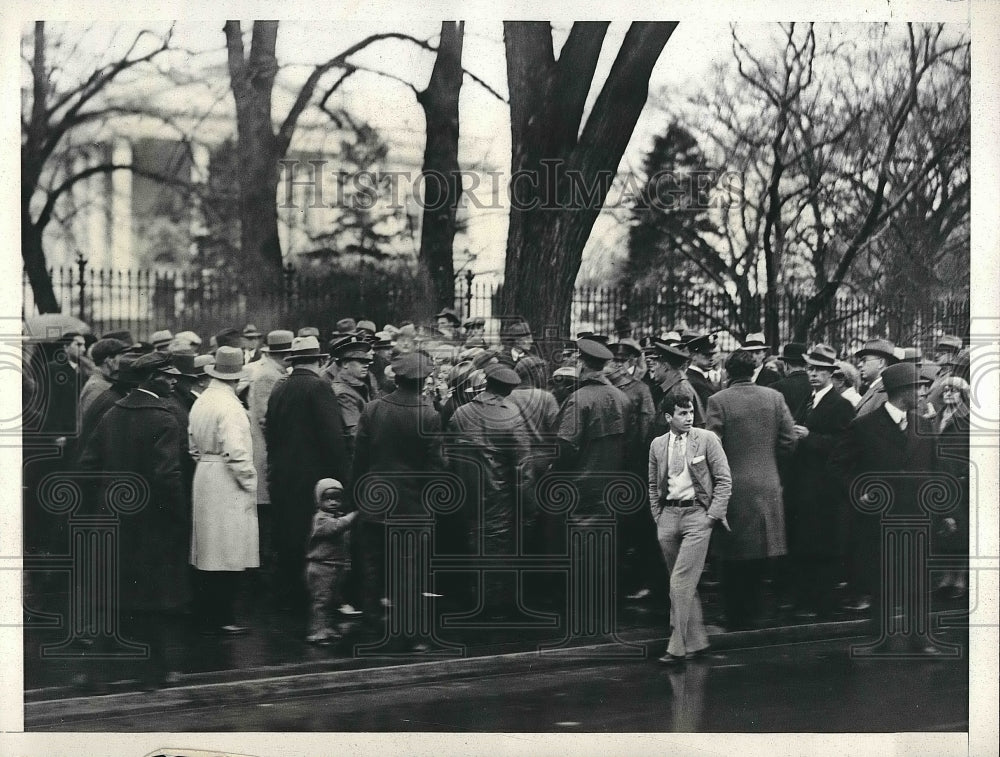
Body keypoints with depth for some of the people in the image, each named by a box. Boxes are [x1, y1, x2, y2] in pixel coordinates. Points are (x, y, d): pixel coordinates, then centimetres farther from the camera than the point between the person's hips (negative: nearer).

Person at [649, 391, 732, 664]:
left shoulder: (707, 439, -2)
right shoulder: (657, 445, 9)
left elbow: (724, 480, -1)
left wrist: (713, 516, -7)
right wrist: (658, 516, 10)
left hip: (697, 513, -4)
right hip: (668, 515, 5)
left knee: (682, 582, -12)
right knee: (680, 585, 9)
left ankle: (677, 648, -9)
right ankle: (696, 641, 20)